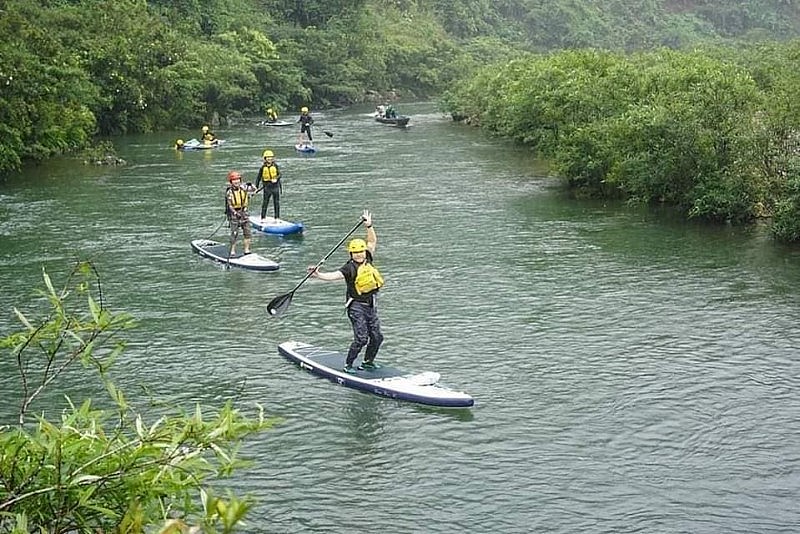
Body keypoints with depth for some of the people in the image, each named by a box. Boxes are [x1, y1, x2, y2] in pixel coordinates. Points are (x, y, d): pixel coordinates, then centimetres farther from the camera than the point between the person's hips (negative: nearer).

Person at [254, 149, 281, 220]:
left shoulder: (276, 166, 2)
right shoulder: (263, 167, 1)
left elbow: (279, 174, -7)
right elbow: (258, 177, 7)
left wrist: (276, 179, -28)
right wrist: (256, 187, 3)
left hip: (275, 186, 1)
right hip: (267, 187, -1)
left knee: (277, 203, 5)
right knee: (265, 203, 1)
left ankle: (277, 218, 13)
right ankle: (263, 218, 8)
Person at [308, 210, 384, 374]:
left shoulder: (367, 260, 6)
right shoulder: (350, 268, -13)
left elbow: (372, 241, 13)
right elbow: (334, 275, -26)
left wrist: (369, 226, 3)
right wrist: (318, 275, -40)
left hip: (371, 306, 7)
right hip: (357, 306, -7)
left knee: (377, 337, 9)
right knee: (361, 338, -12)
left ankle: (367, 362, 26)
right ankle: (348, 365, 0)